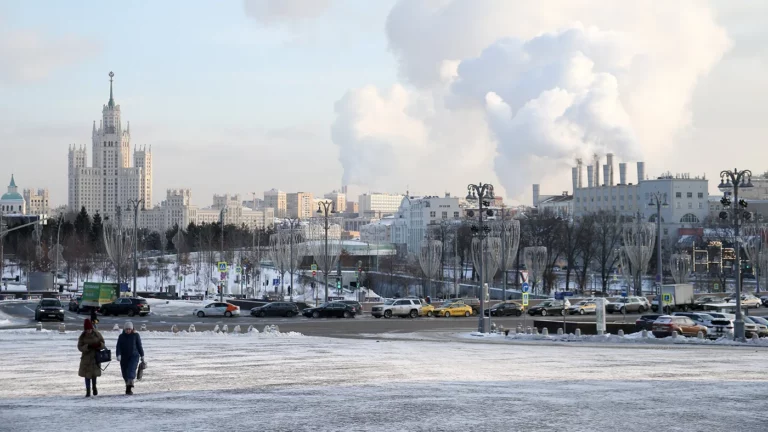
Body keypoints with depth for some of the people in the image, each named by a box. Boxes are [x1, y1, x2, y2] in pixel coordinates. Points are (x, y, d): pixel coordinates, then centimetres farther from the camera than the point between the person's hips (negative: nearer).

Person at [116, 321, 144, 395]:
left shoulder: (135, 335, 3)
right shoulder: (121, 336, 5)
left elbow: (139, 346, 8)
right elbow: (118, 347, -3)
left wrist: (142, 355, 11)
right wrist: (118, 355, -18)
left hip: (134, 356, -3)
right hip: (124, 357, 3)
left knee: (131, 370, -21)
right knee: (125, 373, 6)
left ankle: (129, 387, -35)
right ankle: (128, 387, 22)